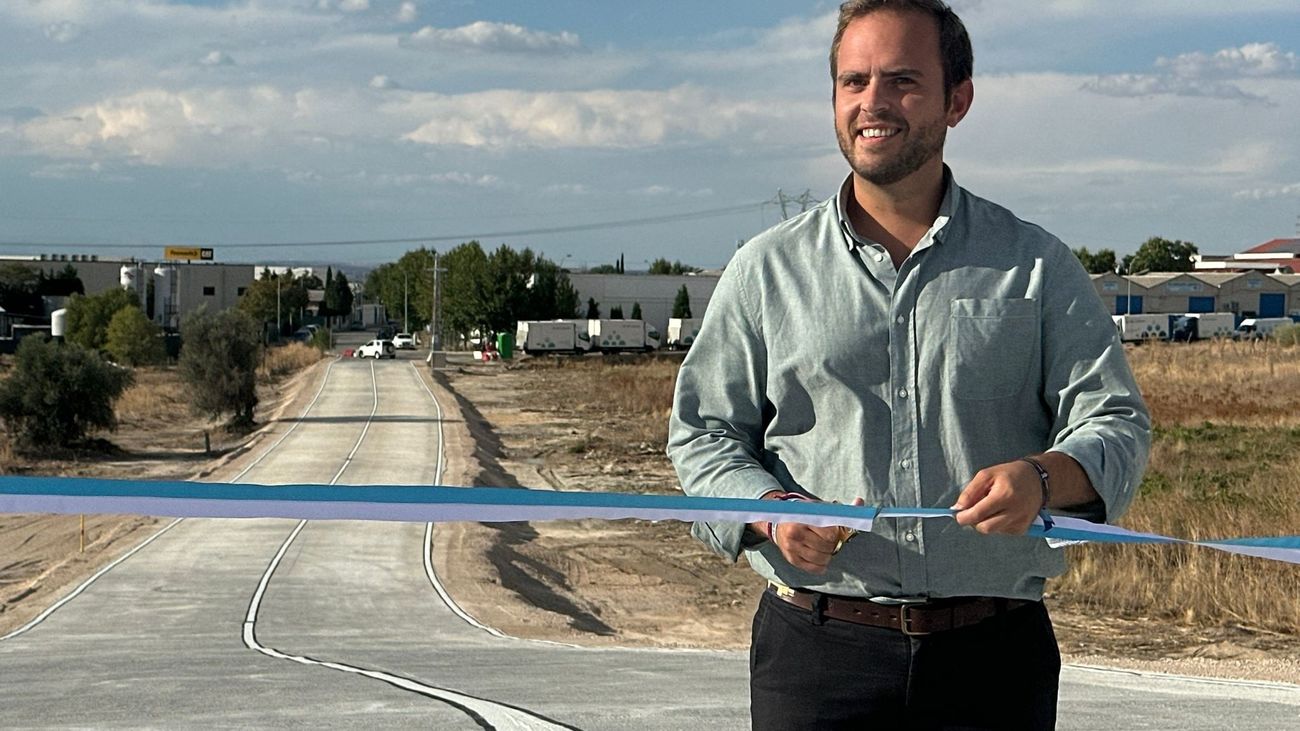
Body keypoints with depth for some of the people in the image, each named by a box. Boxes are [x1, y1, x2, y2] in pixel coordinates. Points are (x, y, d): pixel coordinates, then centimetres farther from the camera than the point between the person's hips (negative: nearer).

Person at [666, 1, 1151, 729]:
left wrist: (1043, 477, -21)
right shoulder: (767, 268, 8)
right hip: (816, 648, 0)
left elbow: (1116, 423, 1)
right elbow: (703, 434, 9)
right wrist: (771, 511, -11)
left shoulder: (1038, 267, 7)